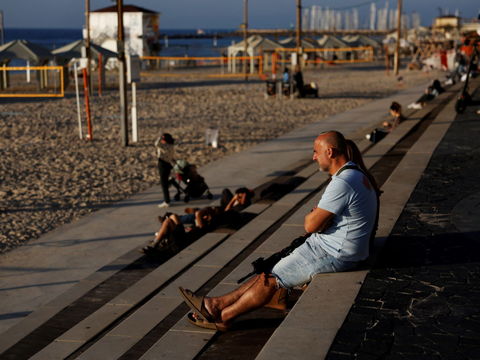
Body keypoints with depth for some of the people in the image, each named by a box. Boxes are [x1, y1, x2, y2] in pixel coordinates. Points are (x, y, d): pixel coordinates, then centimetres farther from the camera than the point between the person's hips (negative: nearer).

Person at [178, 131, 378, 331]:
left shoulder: (343, 183, -24)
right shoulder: (355, 175, 12)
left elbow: (311, 225, -21)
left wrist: (310, 217, 0)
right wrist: (316, 216, -2)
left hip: (332, 255, -10)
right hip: (337, 249, 10)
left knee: (271, 279, -3)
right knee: (270, 270, 8)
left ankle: (222, 317, 10)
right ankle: (218, 304, 10)